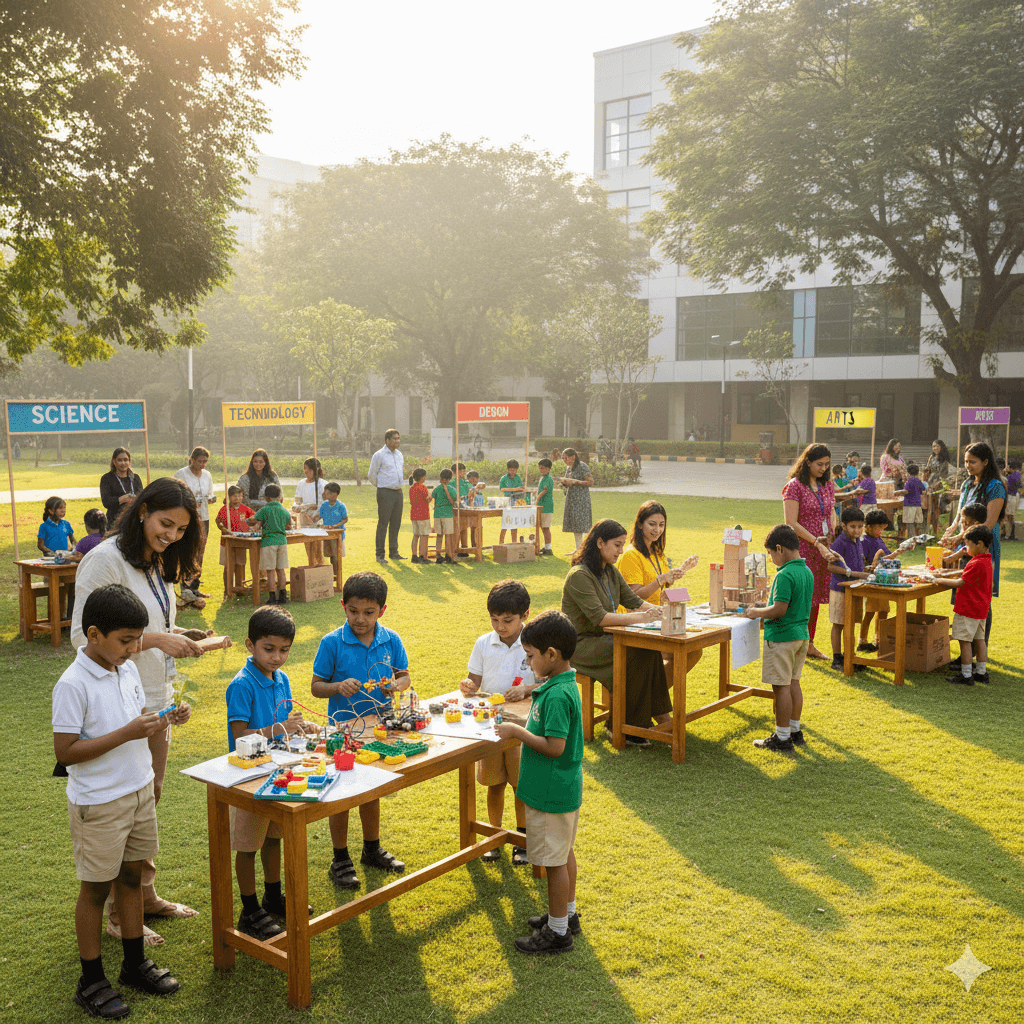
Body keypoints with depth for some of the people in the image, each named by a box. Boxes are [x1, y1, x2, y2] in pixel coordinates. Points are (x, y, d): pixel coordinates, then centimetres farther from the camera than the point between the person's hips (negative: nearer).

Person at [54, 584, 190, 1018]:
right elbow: (65, 752, -22)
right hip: (98, 803, -7)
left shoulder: (128, 669, 1)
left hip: (139, 790, 7)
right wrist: (128, 733, -27)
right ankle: (91, 982, 24)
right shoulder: (72, 685, -21)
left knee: (131, 877, 18)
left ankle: (135, 964, 33)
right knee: (95, 889, 8)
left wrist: (165, 719, -7)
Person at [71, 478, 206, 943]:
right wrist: (155, 638, -25)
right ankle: (119, 914, 17)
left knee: (150, 799, 18)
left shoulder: (155, 561, 10)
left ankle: (145, 894, 33)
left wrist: (174, 635, 4)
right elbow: (84, 635, -21)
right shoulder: (106, 560, -17)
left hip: (155, 699, 9)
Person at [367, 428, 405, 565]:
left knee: (396, 524, 9)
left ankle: (393, 553, 17)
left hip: (398, 492, 6)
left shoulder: (399, 455, 13)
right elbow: (371, 475, 0)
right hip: (385, 493, -6)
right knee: (383, 524, -5)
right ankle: (380, 555, 0)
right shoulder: (379, 455, -7)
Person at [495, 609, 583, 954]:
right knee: (564, 853, 22)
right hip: (563, 788, 10)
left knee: (554, 860, 4)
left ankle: (557, 932, 17)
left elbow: (554, 746, -28)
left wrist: (517, 732, -20)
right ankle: (567, 914, 38)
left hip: (550, 793, -10)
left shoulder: (557, 695, -27)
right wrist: (523, 727, 6)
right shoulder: (563, 684, 4)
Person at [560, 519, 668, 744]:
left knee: (650, 648, -19)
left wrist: (658, 610, -9)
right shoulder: (579, 576, -17)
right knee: (637, 654, -25)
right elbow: (599, 617, -25)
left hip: (603, 639, 8)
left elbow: (633, 601, 11)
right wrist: (641, 617, -28)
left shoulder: (611, 572, 12)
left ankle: (660, 715, -14)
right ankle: (622, 727, -16)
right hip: (581, 645, -7)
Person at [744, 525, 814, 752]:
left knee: (781, 687, -2)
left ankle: (782, 738, 5)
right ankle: (795, 731, 25)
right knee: (793, 683, 17)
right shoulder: (807, 572, 8)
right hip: (802, 634, 9)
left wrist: (757, 613, -8)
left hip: (781, 637, -9)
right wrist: (767, 617, 18)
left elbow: (780, 609, -25)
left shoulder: (785, 575, -20)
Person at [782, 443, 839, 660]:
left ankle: (809, 644, 20)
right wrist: (816, 542, -17)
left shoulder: (827, 485, 11)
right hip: (803, 549, -6)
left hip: (823, 549, 6)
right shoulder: (794, 486, -9)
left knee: (815, 596, 11)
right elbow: (791, 523, -14)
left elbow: (832, 514, 17)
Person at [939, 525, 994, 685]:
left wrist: (941, 580, -13)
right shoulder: (987, 561, 10)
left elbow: (960, 583, -22)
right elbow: (966, 575, 19)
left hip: (968, 609, -10)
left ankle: (966, 675, -1)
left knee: (965, 641, -4)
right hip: (981, 608, 10)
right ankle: (981, 672, 20)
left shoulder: (977, 564, -22)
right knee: (979, 640, 15)